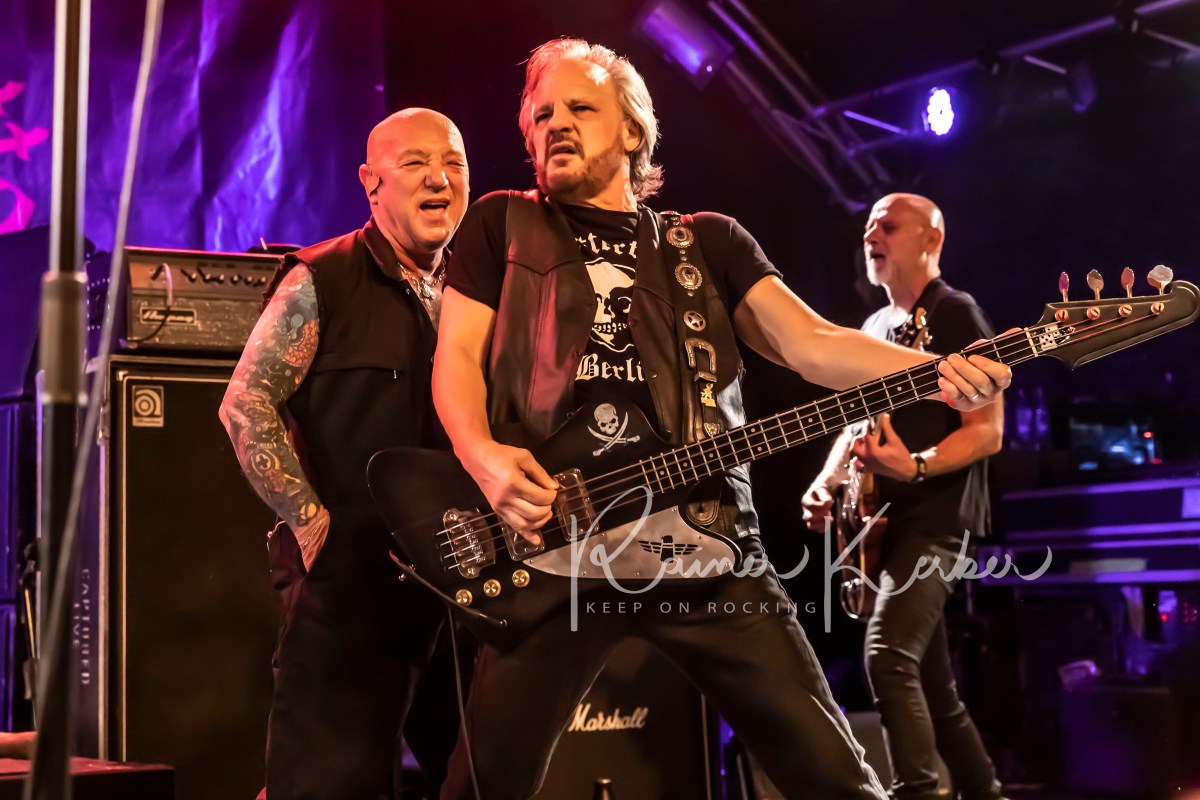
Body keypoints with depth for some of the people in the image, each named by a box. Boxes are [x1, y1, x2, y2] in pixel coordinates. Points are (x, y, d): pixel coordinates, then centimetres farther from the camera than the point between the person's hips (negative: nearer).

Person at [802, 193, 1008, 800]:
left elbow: (987, 431, -12)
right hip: (885, 520, 9)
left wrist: (916, 466, -28)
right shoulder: (873, 329, 18)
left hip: (936, 516, -8)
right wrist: (827, 483, 5)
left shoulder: (955, 316, -6)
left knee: (887, 654, -25)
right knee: (932, 684, 11)